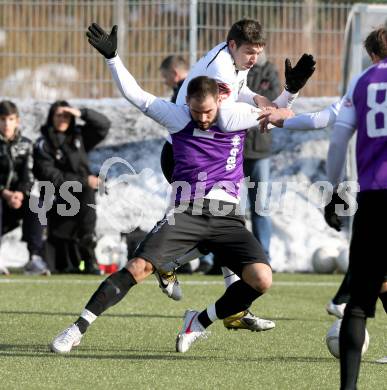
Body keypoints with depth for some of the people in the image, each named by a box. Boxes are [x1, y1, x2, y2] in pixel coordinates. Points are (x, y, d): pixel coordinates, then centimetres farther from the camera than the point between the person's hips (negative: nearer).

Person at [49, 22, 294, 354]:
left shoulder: (236, 118, 4)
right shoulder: (177, 117, 3)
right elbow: (134, 93, 2)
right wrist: (111, 56, -7)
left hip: (227, 218, 1)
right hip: (185, 212, -1)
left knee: (261, 280, -18)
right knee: (139, 267, -18)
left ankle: (199, 322, 4)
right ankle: (78, 328, -11)